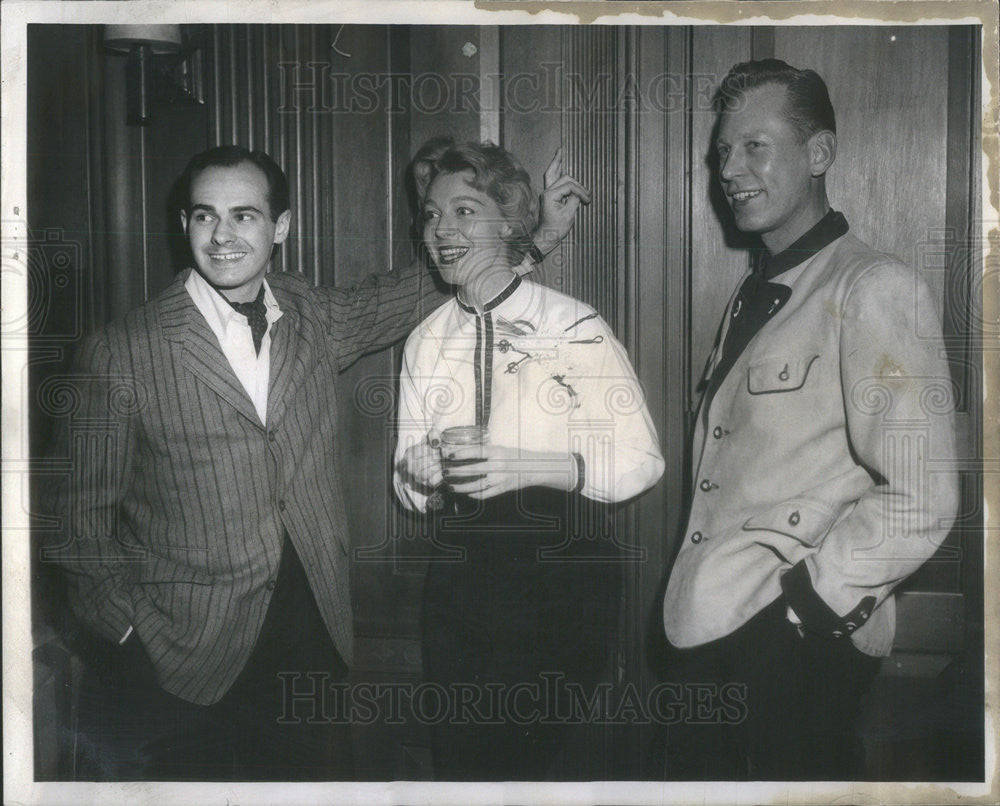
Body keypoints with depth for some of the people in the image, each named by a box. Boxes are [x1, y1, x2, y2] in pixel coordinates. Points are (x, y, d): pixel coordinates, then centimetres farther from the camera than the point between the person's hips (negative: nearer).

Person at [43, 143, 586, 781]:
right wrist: (133, 631, -9)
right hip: (178, 659, -3)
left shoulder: (315, 319, 4)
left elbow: (425, 288, 19)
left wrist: (541, 233, 15)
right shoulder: (121, 355, -8)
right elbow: (80, 519, -3)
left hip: (310, 636, 4)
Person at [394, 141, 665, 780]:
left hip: (561, 577, -4)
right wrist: (416, 470, -9)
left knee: (509, 764, -3)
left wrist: (532, 467, -21)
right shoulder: (425, 343, 9)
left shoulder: (576, 327, -6)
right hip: (458, 577, 5)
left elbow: (641, 460, -9)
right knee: (456, 763, 11)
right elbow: (407, 483, 14)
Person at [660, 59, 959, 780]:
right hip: (707, 640, 8)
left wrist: (799, 599, -13)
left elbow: (919, 501, -19)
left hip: (796, 651, -7)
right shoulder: (754, 298, 15)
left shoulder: (873, 289, -12)